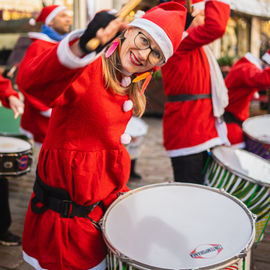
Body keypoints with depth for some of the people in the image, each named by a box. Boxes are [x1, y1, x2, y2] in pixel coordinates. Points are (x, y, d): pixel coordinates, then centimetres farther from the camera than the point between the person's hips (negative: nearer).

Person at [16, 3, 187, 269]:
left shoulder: (136, 81, 2)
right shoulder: (86, 68, -22)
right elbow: (31, 82, -45)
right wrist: (80, 47, -60)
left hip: (107, 195, 7)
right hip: (67, 209, -7)